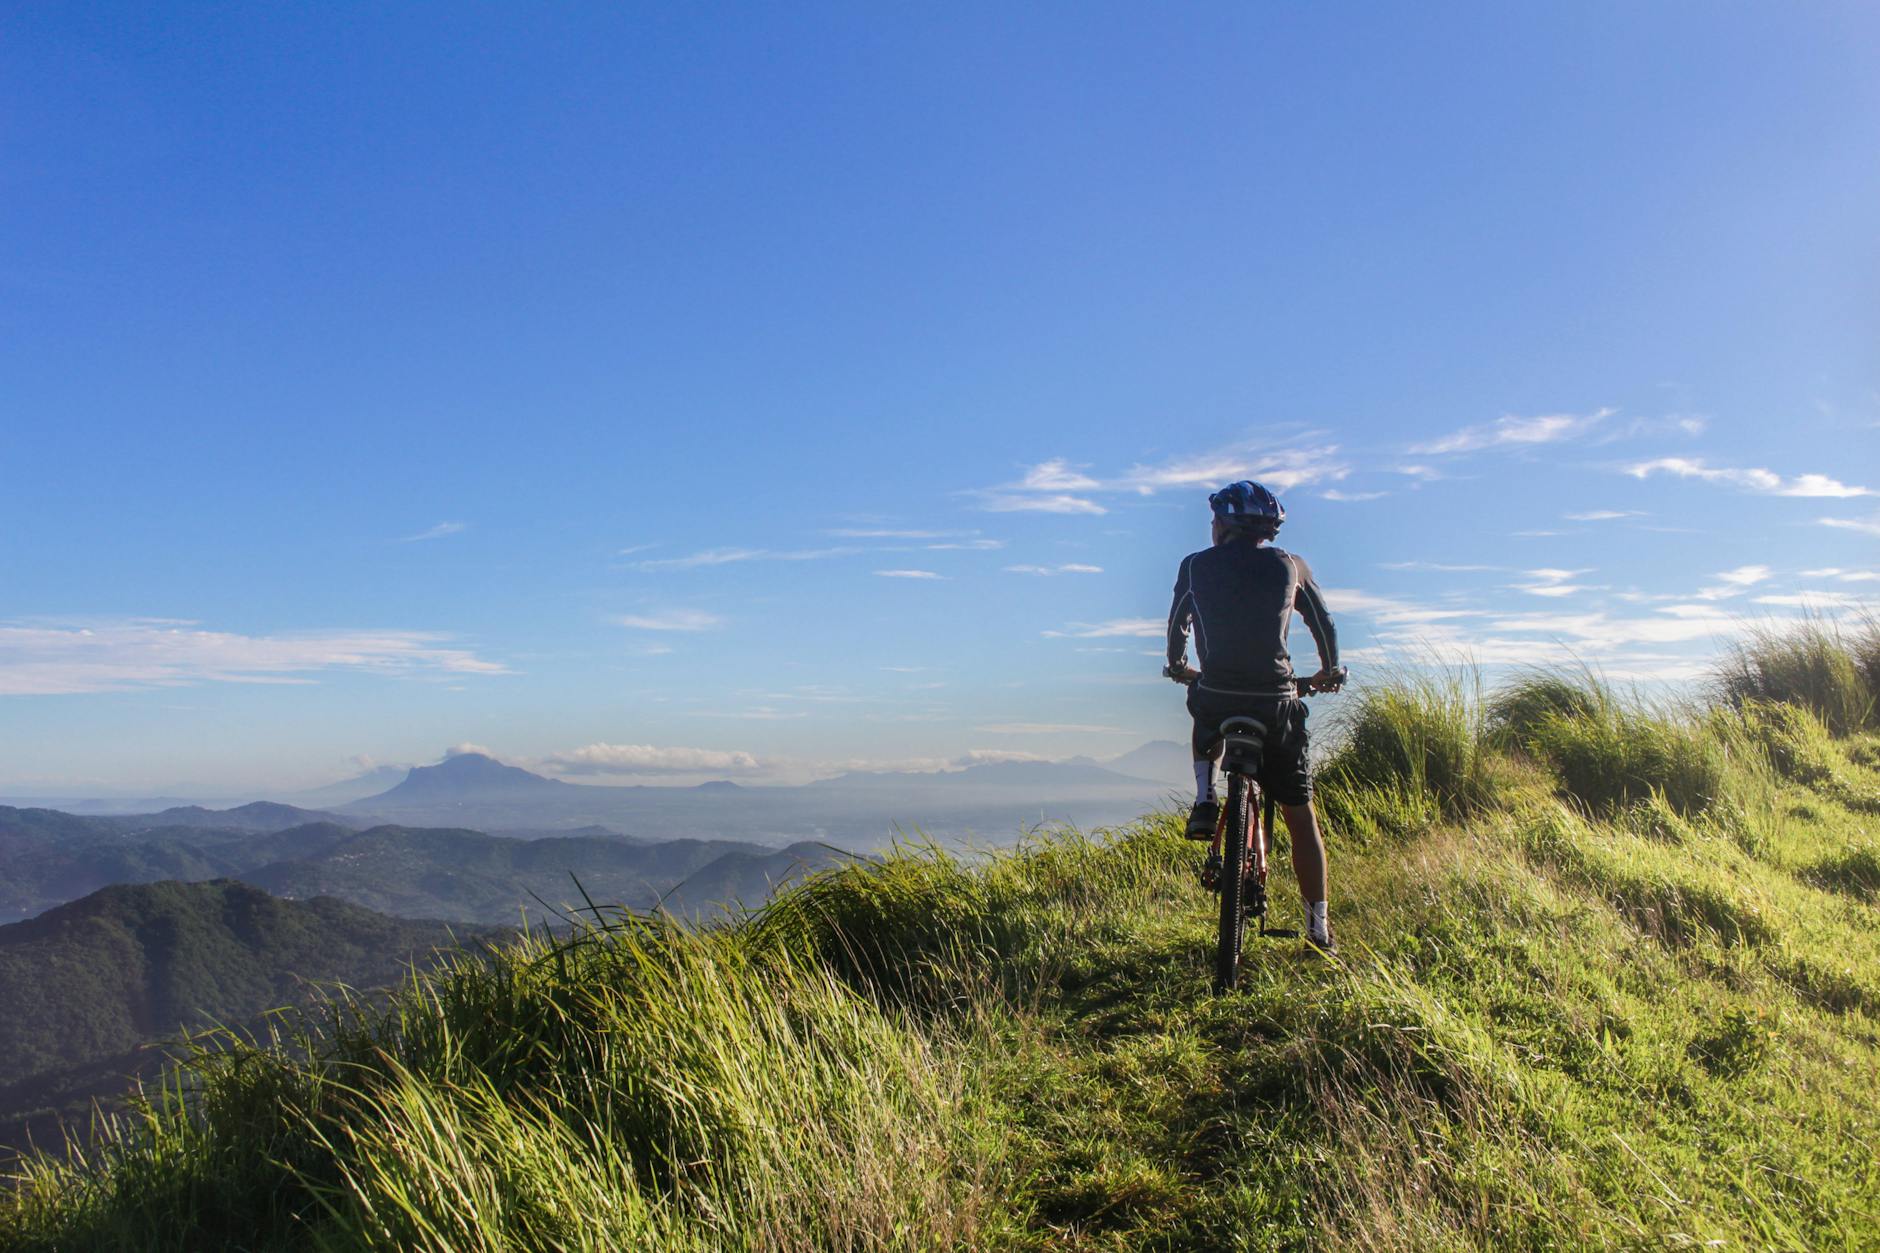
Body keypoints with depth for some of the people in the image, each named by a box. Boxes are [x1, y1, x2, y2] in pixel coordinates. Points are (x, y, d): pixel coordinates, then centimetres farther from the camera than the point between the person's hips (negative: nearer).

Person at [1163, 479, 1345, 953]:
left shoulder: (1196, 566, 6)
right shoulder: (1291, 566, 7)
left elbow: (1177, 623, 20)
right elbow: (1324, 625, 20)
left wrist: (1177, 665, 40)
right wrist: (1329, 672, 38)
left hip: (1216, 696, 0)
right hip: (1277, 701, 0)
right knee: (1300, 815, 12)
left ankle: (1204, 800, 16)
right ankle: (1318, 927, 13)